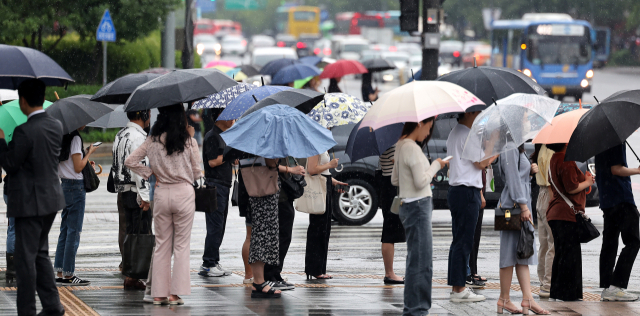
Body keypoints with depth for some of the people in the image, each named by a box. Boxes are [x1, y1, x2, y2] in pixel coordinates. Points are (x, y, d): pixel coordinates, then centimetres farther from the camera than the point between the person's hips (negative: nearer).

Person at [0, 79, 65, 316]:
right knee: (40, 253, 20)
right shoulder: (56, 126, 3)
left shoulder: (25, 132, -21)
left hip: (29, 203, -8)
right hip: (51, 198, 8)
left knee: (25, 258, 1)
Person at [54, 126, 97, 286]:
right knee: (74, 231, -4)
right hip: (76, 186, -9)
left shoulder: (63, 138, 12)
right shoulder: (75, 139, -14)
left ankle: (60, 273, 12)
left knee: (65, 230, 11)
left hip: (64, 186, 9)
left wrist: (86, 164, 19)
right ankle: (68, 275, -2)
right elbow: (78, 167, -15)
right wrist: (89, 153, -4)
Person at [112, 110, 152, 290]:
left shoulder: (120, 135, 16)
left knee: (127, 233, 11)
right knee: (140, 234, -7)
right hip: (135, 193, -10)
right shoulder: (138, 136, -14)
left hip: (122, 192, 10)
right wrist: (144, 196, -21)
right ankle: (133, 277, -8)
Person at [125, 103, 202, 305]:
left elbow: (130, 161, 2)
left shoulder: (152, 142, 1)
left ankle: (159, 294, 9)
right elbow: (197, 172, 0)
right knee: (182, 245, 4)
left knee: (161, 244, 10)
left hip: (161, 194, 2)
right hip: (184, 192, -2)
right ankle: (175, 293, -1)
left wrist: (150, 173, 9)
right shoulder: (188, 141, -6)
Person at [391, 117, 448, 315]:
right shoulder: (412, 148, -18)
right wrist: (435, 166, -7)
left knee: (416, 259, 15)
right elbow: (421, 182, -21)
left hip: (408, 206, 10)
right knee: (421, 260, -6)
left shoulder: (400, 146, 12)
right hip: (418, 207, -10)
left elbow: (395, 180, 20)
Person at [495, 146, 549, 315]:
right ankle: (504, 299, 1)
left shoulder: (519, 150, 19)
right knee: (511, 252, -5)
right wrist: (523, 206, -20)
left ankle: (528, 299, 4)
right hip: (514, 205, -10)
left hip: (522, 203, 10)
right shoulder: (511, 150, -11)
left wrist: (531, 171, 5)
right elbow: (513, 178, -17)